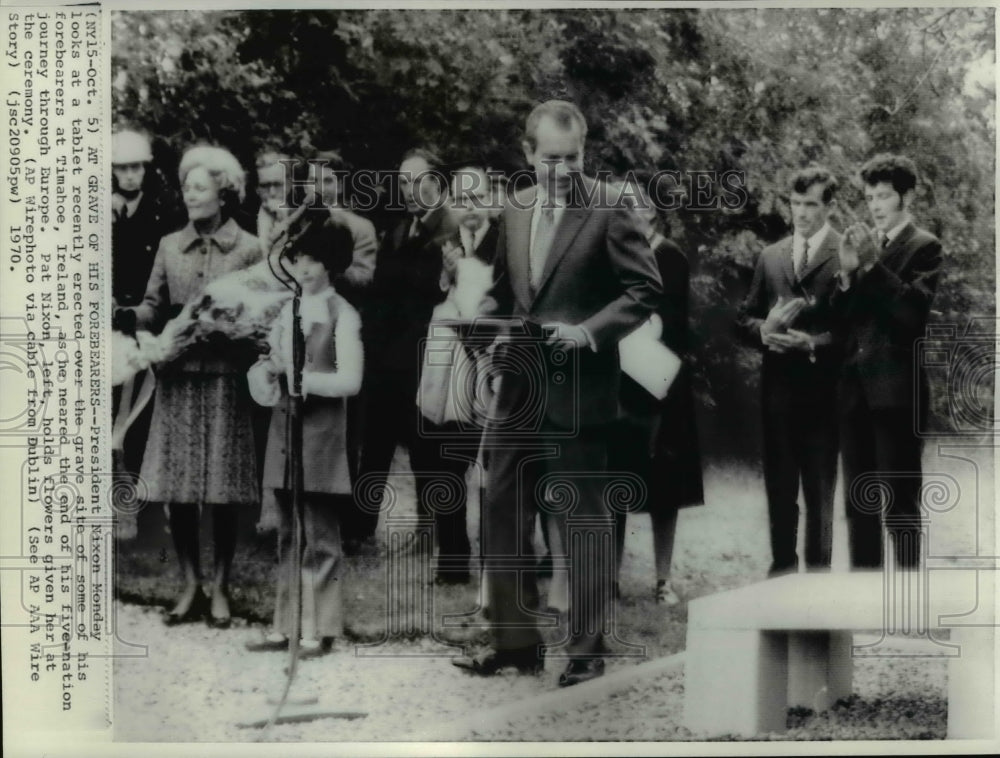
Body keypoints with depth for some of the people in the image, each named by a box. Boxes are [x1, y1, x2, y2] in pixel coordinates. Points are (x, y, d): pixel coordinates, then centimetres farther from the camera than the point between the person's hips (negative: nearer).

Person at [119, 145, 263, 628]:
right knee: (177, 489, 3)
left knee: (223, 494, 1)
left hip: (225, 380, -3)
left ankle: (219, 588, 14)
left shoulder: (248, 249, 1)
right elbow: (155, 306, 8)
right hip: (176, 378, 3)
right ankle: (190, 586, 16)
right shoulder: (169, 246, 10)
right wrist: (132, 316, -13)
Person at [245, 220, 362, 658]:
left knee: (320, 536, -2)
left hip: (322, 431, -6)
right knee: (289, 535, 11)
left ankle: (319, 632, 3)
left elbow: (350, 380, -10)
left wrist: (302, 377, -17)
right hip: (285, 428, 6)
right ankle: (285, 627, 17)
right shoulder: (288, 310, 14)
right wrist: (267, 374, -1)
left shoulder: (342, 315, -4)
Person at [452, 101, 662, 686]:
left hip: (578, 391, -6)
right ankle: (516, 641, 20)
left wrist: (590, 331, -17)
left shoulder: (608, 211, -8)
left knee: (583, 522, 3)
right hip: (519, 390, 6)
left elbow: (646, 288, -8)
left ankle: (587, 650, 14)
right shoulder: (515, 210, 11)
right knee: (504, 516, 9)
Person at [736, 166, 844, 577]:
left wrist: (812, 344, -21)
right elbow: (745, 317, 14)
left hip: (822, 388, -4)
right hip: (777, 386, 5)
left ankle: (818, 570, 14)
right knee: (779, 485, 11)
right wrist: (763, 330, -7)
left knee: (820, 488, 4)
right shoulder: (770, 257, 14)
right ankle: (782, 565, 22)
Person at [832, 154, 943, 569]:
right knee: (858, 502, 11)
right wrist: (848, 273, -6)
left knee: (900, 504, -5)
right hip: (856, 389, 6)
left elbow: (915, 309, -17)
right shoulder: (864, 245, 15)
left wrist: (873, 263, -18)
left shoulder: (924, 246, -2)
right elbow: (841, 320, 10)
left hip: (897, 390, -6)